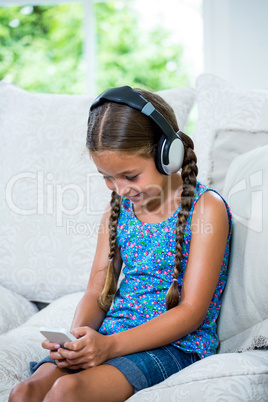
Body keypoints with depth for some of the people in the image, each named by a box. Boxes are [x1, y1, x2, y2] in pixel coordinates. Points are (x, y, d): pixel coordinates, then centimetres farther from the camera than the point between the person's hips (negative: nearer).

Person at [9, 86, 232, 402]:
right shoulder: (117, 209, 11)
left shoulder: (205, 208, -8)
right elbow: (97, 292, 13)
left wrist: (110, 345, -21)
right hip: (108, 337, 6)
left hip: (175, 345, -5)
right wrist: (77, 338, -10)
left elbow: (192, 311, -12)